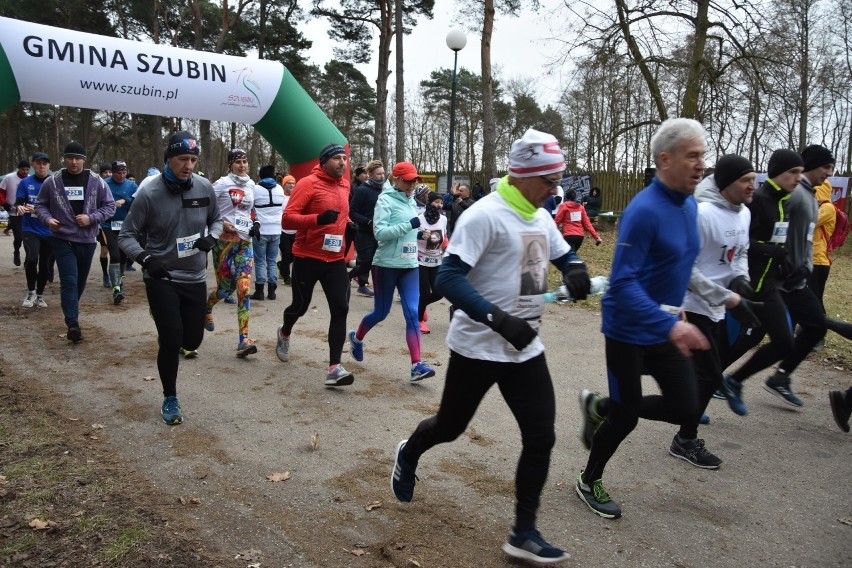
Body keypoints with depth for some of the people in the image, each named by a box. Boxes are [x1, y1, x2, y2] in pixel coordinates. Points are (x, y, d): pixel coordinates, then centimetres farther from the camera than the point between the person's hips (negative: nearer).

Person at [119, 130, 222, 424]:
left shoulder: (204, 187, -4)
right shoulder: (149, 192, -14)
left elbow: (216, 219, 13)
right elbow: (127, 235, -5)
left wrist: (212, 237, -9)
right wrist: (145, 258, -23)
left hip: (195, 278, 4)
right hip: (161, 278, -3)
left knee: (192, 340, 8)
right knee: (171, 340, -6)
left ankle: (169, 341, 46)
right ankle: (170, 399, 16)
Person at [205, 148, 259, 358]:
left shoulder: (251, 185, 11)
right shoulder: (222, 183, -4)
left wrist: (255, 223, 7)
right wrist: (220, 223, -16)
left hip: (245, 242, 4)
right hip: (224, 240, -4)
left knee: (244, 288, -9)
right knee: (225, 287, 3)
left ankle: (243, 339, -11)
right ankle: (206, 308, 40)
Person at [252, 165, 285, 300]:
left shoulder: (256, 189, -7)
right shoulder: (280, 189, 7)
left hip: (261, 230, -4)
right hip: (276, 230, 4)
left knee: (260, 261, 3)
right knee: (272, 261, 10)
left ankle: (259, 291, 3)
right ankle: (272, 290, 10)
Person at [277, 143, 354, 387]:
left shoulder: (345, 185, 8)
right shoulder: (308, 184, -13)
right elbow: (287, 219, -18)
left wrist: (348, 225, 7)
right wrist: (318, 219, -33)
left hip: (335, 259, 5)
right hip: (307, 258, -5)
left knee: (340, 309, -8)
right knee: (300, 306, 12)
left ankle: (334, 368, -6)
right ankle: (285, 333, 48)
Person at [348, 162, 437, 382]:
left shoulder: (411, 201, 11)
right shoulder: (386, 200, -10)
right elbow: (379, 232, -20)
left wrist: (417, 234, 5)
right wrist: (409, 225, -25)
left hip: (410, 265, 6)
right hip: (387, 265, -6)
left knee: (413, 313, -5)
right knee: (381, 312, 9)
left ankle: (417, 365, -7)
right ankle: (356, 338, 39)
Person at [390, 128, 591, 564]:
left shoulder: (541, 218, 7)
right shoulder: (485, 215, -19)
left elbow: (564, 255, 22)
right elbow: (448, 278, -24)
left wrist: (576, 270, -3)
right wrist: (500, 320, -33)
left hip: (526, 348, 7)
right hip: (477, 347, -6)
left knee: (541, 437, 2)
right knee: (450, 426, 13)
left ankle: (524, 532, 17)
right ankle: (408, 455, 47)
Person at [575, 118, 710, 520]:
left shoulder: (690, 205, 4)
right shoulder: (644, 210, -22)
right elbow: (622, 283, -27)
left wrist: (674, 319, 20)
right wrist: (671, 325, -35)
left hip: (666, 329, 8)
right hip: (629, 332, -8)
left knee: (687, 410, 7)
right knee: (627, 416, 6)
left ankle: (600, 407, 27)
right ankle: (589, 482, 32)